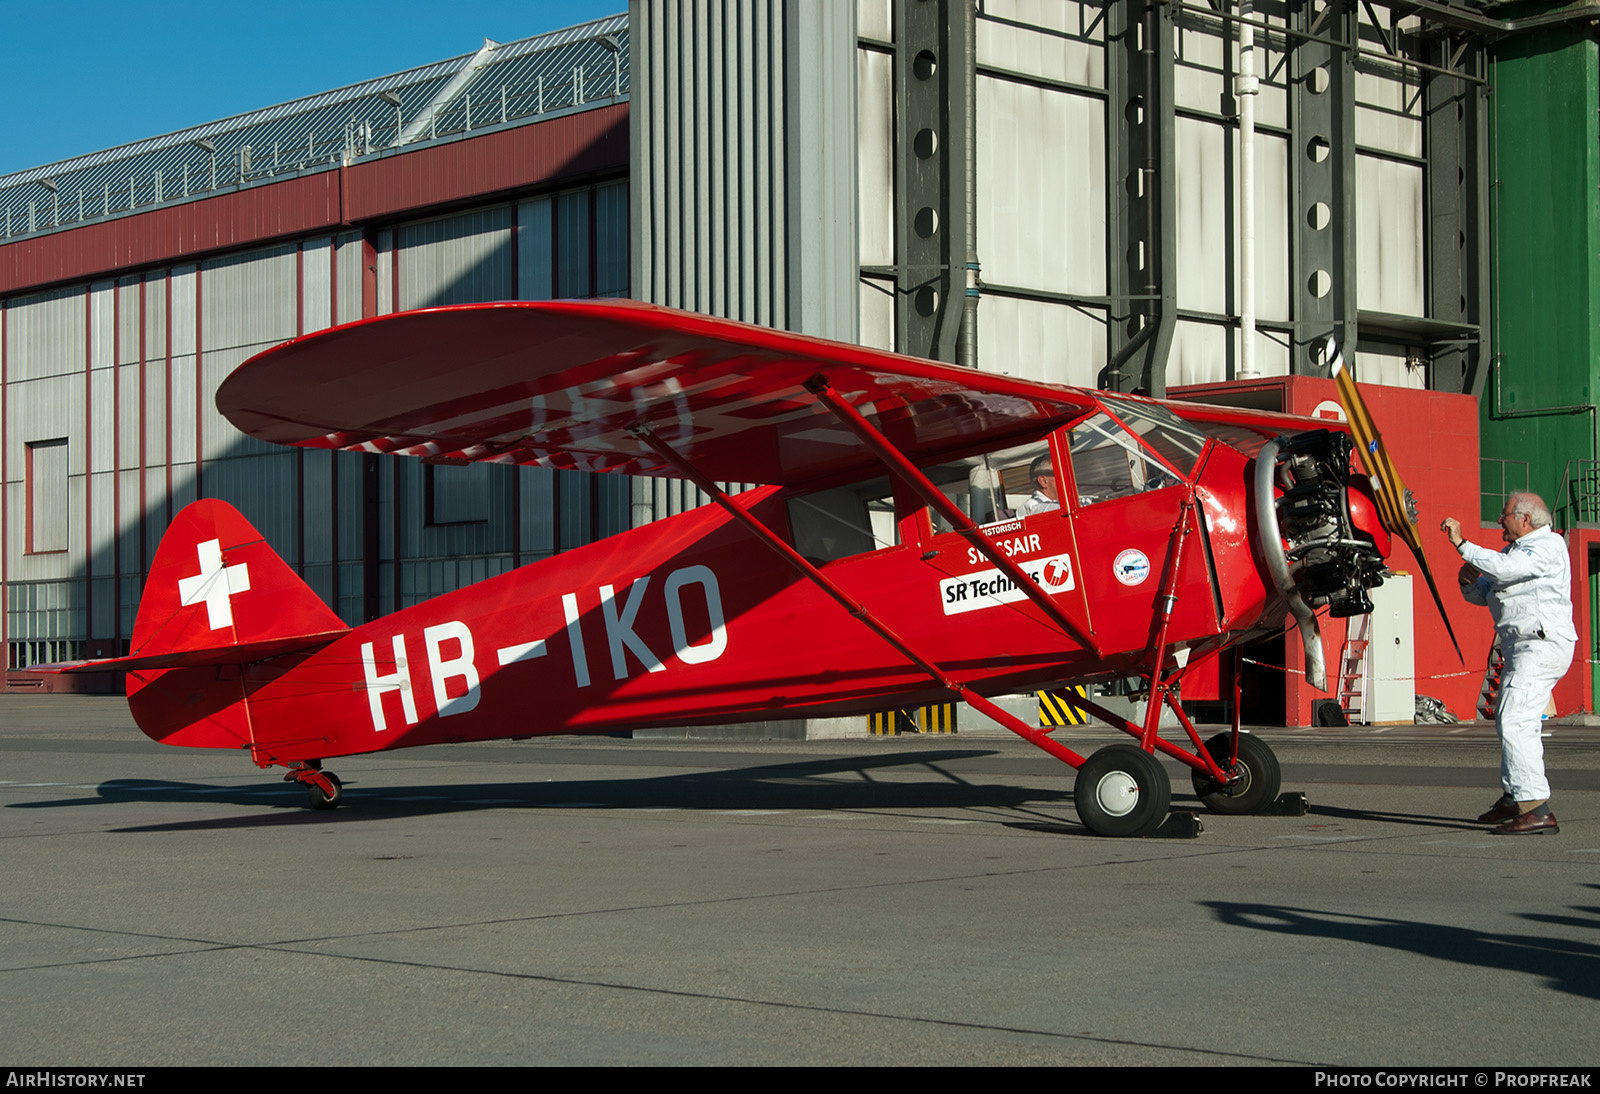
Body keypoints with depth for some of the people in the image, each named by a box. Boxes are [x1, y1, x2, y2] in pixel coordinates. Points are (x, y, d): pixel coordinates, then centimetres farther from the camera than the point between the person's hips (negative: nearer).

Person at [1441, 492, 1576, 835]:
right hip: (1522, 647, 11)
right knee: (1510, 723, 20)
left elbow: (1503, 569, -26)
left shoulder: (1548, 546, -10)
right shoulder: (1515, 549, 21)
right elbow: (1480, 594, 22)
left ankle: (1537, 809, -26)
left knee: (1516, 722, -20)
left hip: (1542, 644, -11)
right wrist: (1469, 581, 0)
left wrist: (1461, 544, -20)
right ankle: (1513, 799, 34)